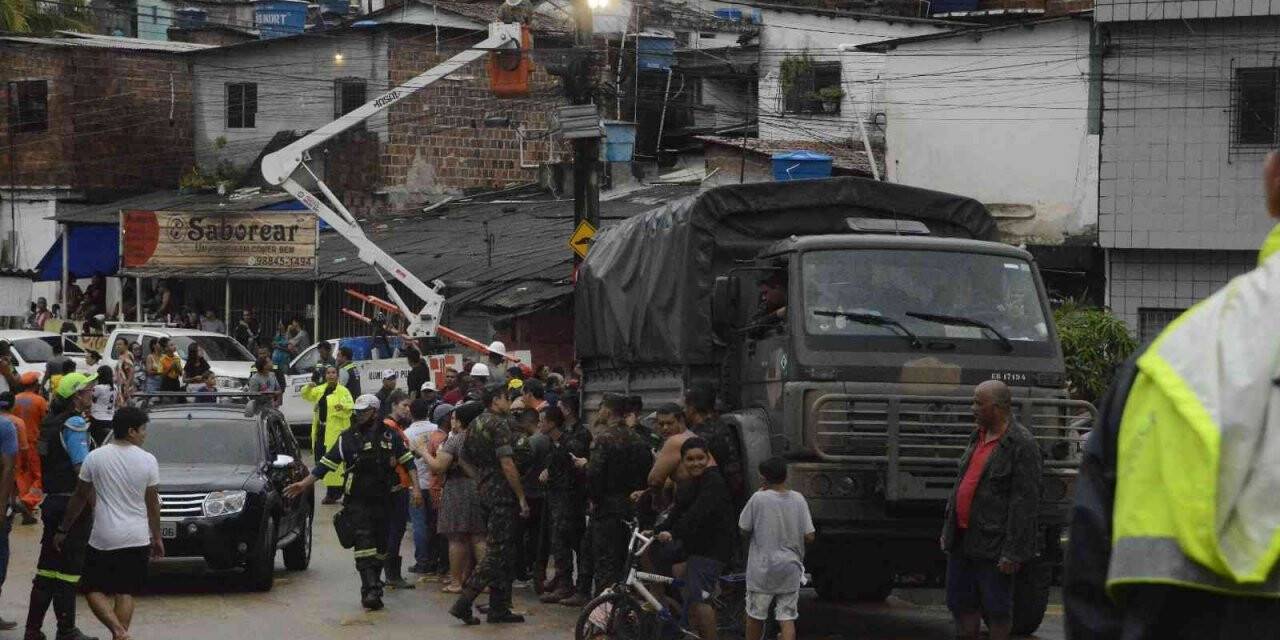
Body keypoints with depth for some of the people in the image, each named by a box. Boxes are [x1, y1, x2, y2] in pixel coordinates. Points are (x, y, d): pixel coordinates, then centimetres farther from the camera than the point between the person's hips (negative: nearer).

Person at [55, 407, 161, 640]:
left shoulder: (95, 457, -5)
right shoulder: (147, 460, -5)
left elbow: (79, 498, 2)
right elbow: (152, 503, 3)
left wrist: (63, 530, 14)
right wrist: (156, 537, 15)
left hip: (103, 539, -1)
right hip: (137, 539, 1)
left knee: (93, 589, 6)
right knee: (125, 592, 9)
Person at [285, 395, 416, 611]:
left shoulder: (390, 436, 8)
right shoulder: (347, 438, 6)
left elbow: (408, 462, 11)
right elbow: (326, 464, 8)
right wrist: (304, 484, 3)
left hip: (383, 501, 2)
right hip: (356, 501, -2)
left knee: (380, 546, 5)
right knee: (363, 543, -14)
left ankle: (372, 589, 16)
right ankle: (371, 590, -22)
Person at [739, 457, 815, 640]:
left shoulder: (759, 499, -12)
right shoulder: (798, 500, -2)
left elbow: (744, 531, -1)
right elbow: (809, 537, -1)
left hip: (762, 568, -2)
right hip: (790, 570, 2)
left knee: (755, 616, 14)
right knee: (787, 620, 2)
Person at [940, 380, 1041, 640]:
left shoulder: (1021, 445, -14)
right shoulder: (979, 436, 13)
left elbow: (1025, 502, -17)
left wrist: (1013, 553, -20)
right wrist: (947, 530, 19)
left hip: (992, 544, -8)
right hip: (963, 541, 9)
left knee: (997, 610, 1)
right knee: (962, 605, 13)